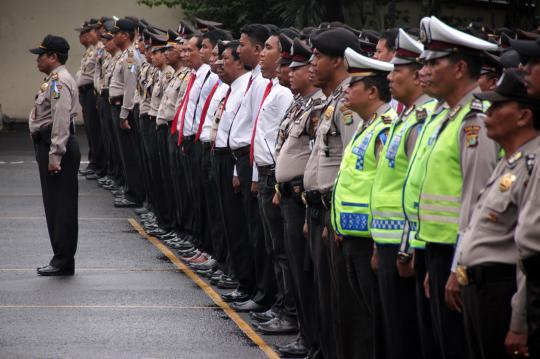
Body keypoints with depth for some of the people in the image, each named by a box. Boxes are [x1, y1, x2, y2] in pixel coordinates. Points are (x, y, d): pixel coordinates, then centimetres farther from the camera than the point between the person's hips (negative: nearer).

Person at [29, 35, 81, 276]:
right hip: (47, 145, 11)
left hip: (58, 147, -11)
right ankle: (61, 259, 19)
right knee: (54, 205, 13)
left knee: (61, 206, -6)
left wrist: (54, 156, -24)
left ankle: (63, 262, -3)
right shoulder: (54, 81, 19)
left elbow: (61, 121, -22)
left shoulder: (59, 82, -15)